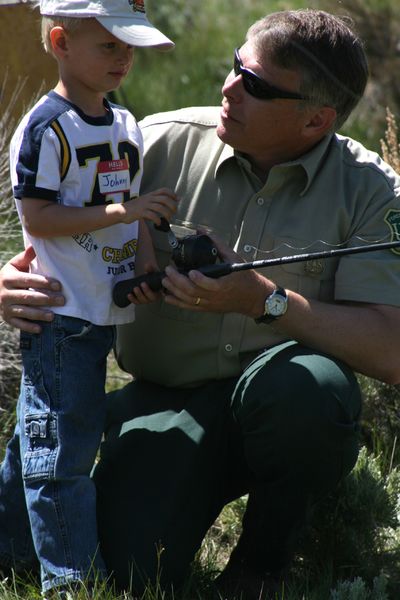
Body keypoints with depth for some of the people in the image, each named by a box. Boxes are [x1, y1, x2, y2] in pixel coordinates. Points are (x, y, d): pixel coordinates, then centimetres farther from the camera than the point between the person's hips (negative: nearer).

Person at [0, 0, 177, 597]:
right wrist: (120, 211, -22)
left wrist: (148, 269, 2)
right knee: (59, 442, -4)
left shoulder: (126, 125, 12)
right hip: (59, 315, -8)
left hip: (103, 311, 8)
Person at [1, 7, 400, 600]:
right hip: (168, 395, 1)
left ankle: (265, 552, -5)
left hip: (284, 407, -1)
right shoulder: (163, 144, -3)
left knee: (307, 384, -37)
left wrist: (265, 300, -25)